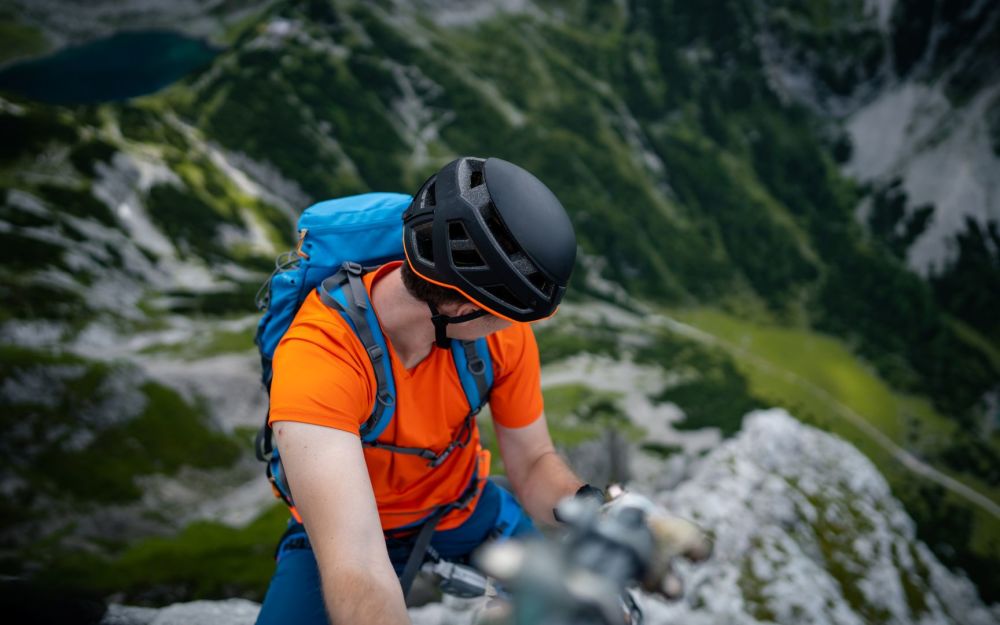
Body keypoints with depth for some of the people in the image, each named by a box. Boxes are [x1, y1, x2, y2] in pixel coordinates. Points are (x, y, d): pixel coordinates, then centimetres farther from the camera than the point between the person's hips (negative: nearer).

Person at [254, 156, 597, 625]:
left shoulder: (502, 329, -22)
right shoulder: (318, 357, -38)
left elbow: (533, 463, -11)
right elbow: (357, 568, -47)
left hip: (463, 509, 4)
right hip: (353, 527, -3)